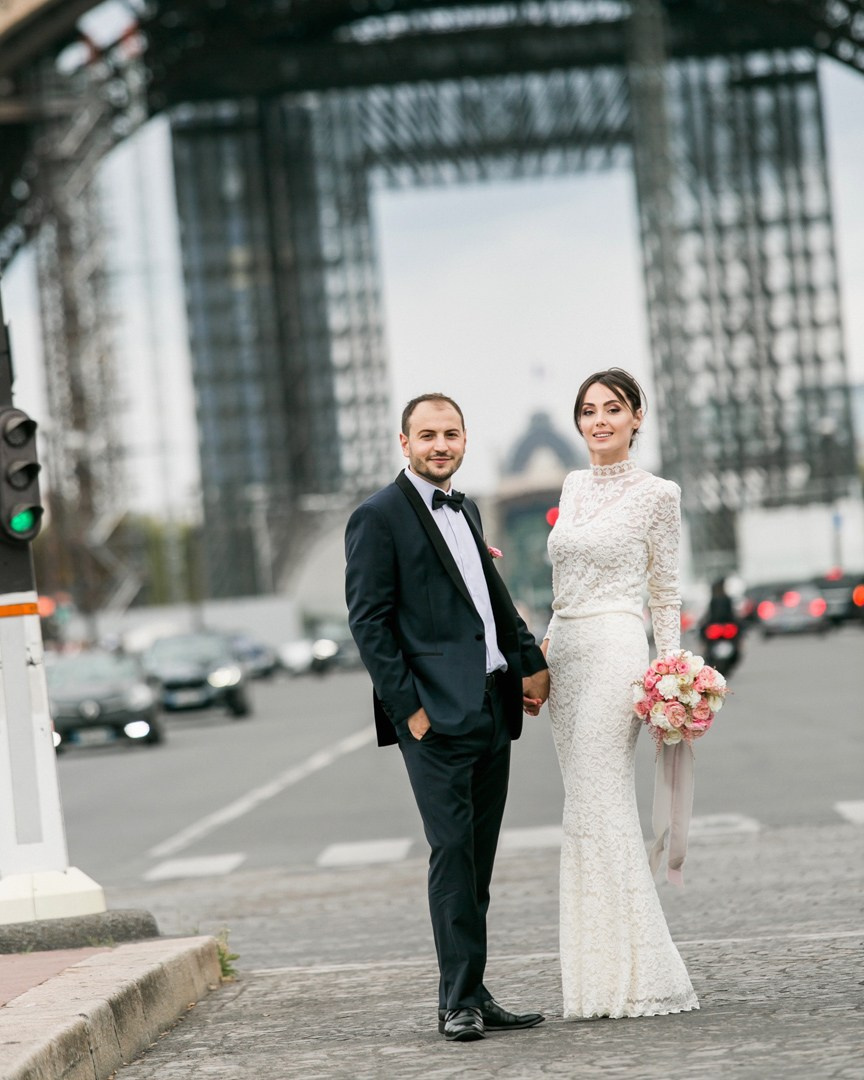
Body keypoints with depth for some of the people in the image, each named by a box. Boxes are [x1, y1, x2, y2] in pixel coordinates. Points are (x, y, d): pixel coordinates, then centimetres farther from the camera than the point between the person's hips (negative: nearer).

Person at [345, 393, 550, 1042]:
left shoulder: (466, 512, 19)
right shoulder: (378, 518, -6)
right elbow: (368, 622, -10)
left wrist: (531, 661, 14)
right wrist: (407, 707, -15)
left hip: (493, 710, 8)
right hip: (437, 717, -8)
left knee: (478, 862, 9)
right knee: (452, 853, -10)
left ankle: (475, 996, 13)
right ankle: (459, 1003, -6)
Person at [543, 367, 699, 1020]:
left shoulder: (657, 494, -2)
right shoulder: (575, 486, 16)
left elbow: (666, 594, 0)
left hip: (615, 651, -7)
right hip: (566, 654, 7)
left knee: (598, 811, -11)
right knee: (593, 811, 6)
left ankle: (633, 974, -6)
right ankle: (616, 975, 11)